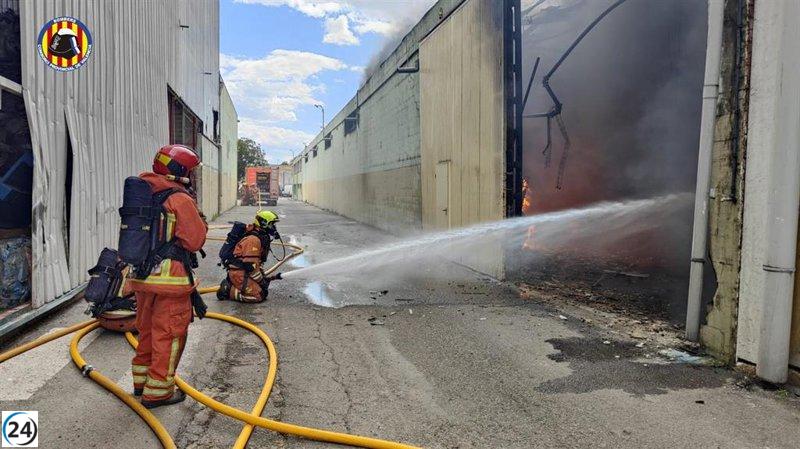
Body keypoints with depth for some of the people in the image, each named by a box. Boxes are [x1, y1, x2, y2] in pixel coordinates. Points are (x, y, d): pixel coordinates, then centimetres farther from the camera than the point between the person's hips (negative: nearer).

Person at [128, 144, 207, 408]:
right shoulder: (180, 199, -14)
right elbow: (195, 241, -11)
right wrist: (201, 222, 4)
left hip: (141, 275, 8)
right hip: (170, 277, -8)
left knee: (147, 329, 21)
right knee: (169, 334, 3)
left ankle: (141, 381, 35)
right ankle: (157, 391, 10)